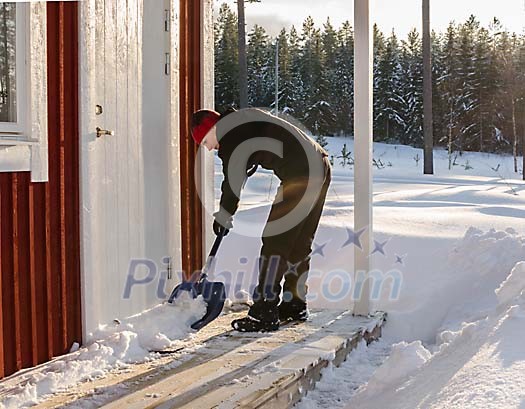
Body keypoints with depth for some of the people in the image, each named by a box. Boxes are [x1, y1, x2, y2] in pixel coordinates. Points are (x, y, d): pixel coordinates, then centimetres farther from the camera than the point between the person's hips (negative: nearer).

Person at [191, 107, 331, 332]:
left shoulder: (230, 134, -6)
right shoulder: (242, 119, 23)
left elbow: (233, 181, -5)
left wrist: (223, 216, 7)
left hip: (301, 175, -10)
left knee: (276, 242, -6)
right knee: (300, 243, 16)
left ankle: (264, 314, -4)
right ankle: (295, 305, 25)